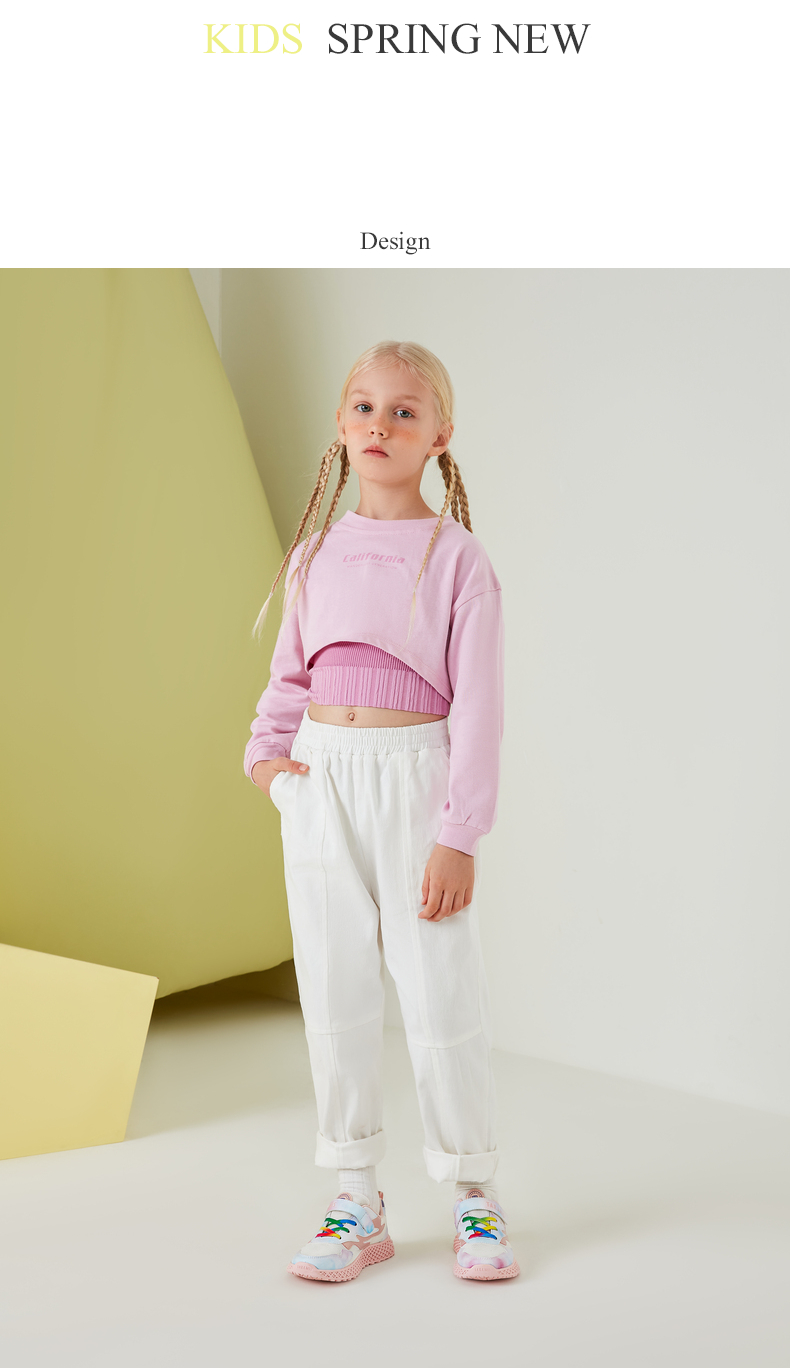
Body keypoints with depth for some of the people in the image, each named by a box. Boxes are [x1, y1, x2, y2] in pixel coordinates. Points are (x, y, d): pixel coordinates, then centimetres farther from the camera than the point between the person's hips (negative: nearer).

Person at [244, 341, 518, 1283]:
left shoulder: (457, 556, -6)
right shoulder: (316, 553, 8)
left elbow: (477, 704, -8)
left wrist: (458, 834, -13)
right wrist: (264, 752, 0)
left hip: (413, 776, -4)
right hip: (320, 780, 4)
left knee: (439, 994, 0)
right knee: (334, 994, 8)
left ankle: (475, 1200, 19)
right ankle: (358, 1205, 21)